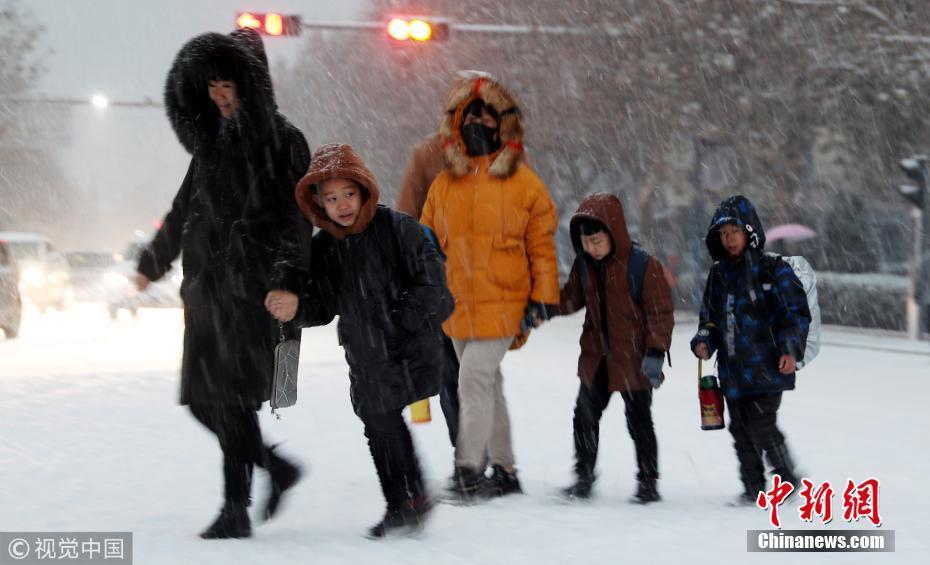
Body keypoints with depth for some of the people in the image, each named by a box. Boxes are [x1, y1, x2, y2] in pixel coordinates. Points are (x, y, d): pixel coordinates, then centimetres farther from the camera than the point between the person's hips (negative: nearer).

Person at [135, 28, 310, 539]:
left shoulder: (281, 141, -6)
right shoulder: (213, 141, 15)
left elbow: (297, 219, -14)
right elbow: (184, 210, 27)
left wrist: (288, 283, -25)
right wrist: (153, 262, 34)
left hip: (254, 289, -7)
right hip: (209, 287, 7)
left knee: (233, 399, -8)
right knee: (202, 399, 7)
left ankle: (236, 510, 1)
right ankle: (277, 469, 24)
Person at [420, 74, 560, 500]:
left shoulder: (523, 182, 0)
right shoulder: (444, 183, 10)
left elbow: (541, 244, 2)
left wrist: (543, 297, -2)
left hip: (501, 304, -5)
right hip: (456, 305, 5)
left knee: (474, 381, -15)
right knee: (487, 386, 13)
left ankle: (468, 471, -10)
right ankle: (503, 471, 23)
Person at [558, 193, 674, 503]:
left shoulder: (643, 265, -16)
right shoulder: (584, 265, 2)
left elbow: (661, 312, -14)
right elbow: (571, 299, 11)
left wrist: (655, 353, -21)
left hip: (634, 359, -5)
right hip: (596, 358, 6)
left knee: (639, 421, 5)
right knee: (585, 416, 7)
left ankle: (648, 482, 17)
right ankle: (583, 478, 18)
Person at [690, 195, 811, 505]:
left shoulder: (773, 270, -4)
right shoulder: (718, 275, 13)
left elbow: (796, 312, -6)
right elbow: (710, 318, 19)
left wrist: (791, 350, -18)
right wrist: (703, 342, 0)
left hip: (766, 366, -5)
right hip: (732, 370, 6)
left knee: (761, 426, -12)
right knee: (741, 431, 8)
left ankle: (789, 482, 5)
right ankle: (753, 488, 20)